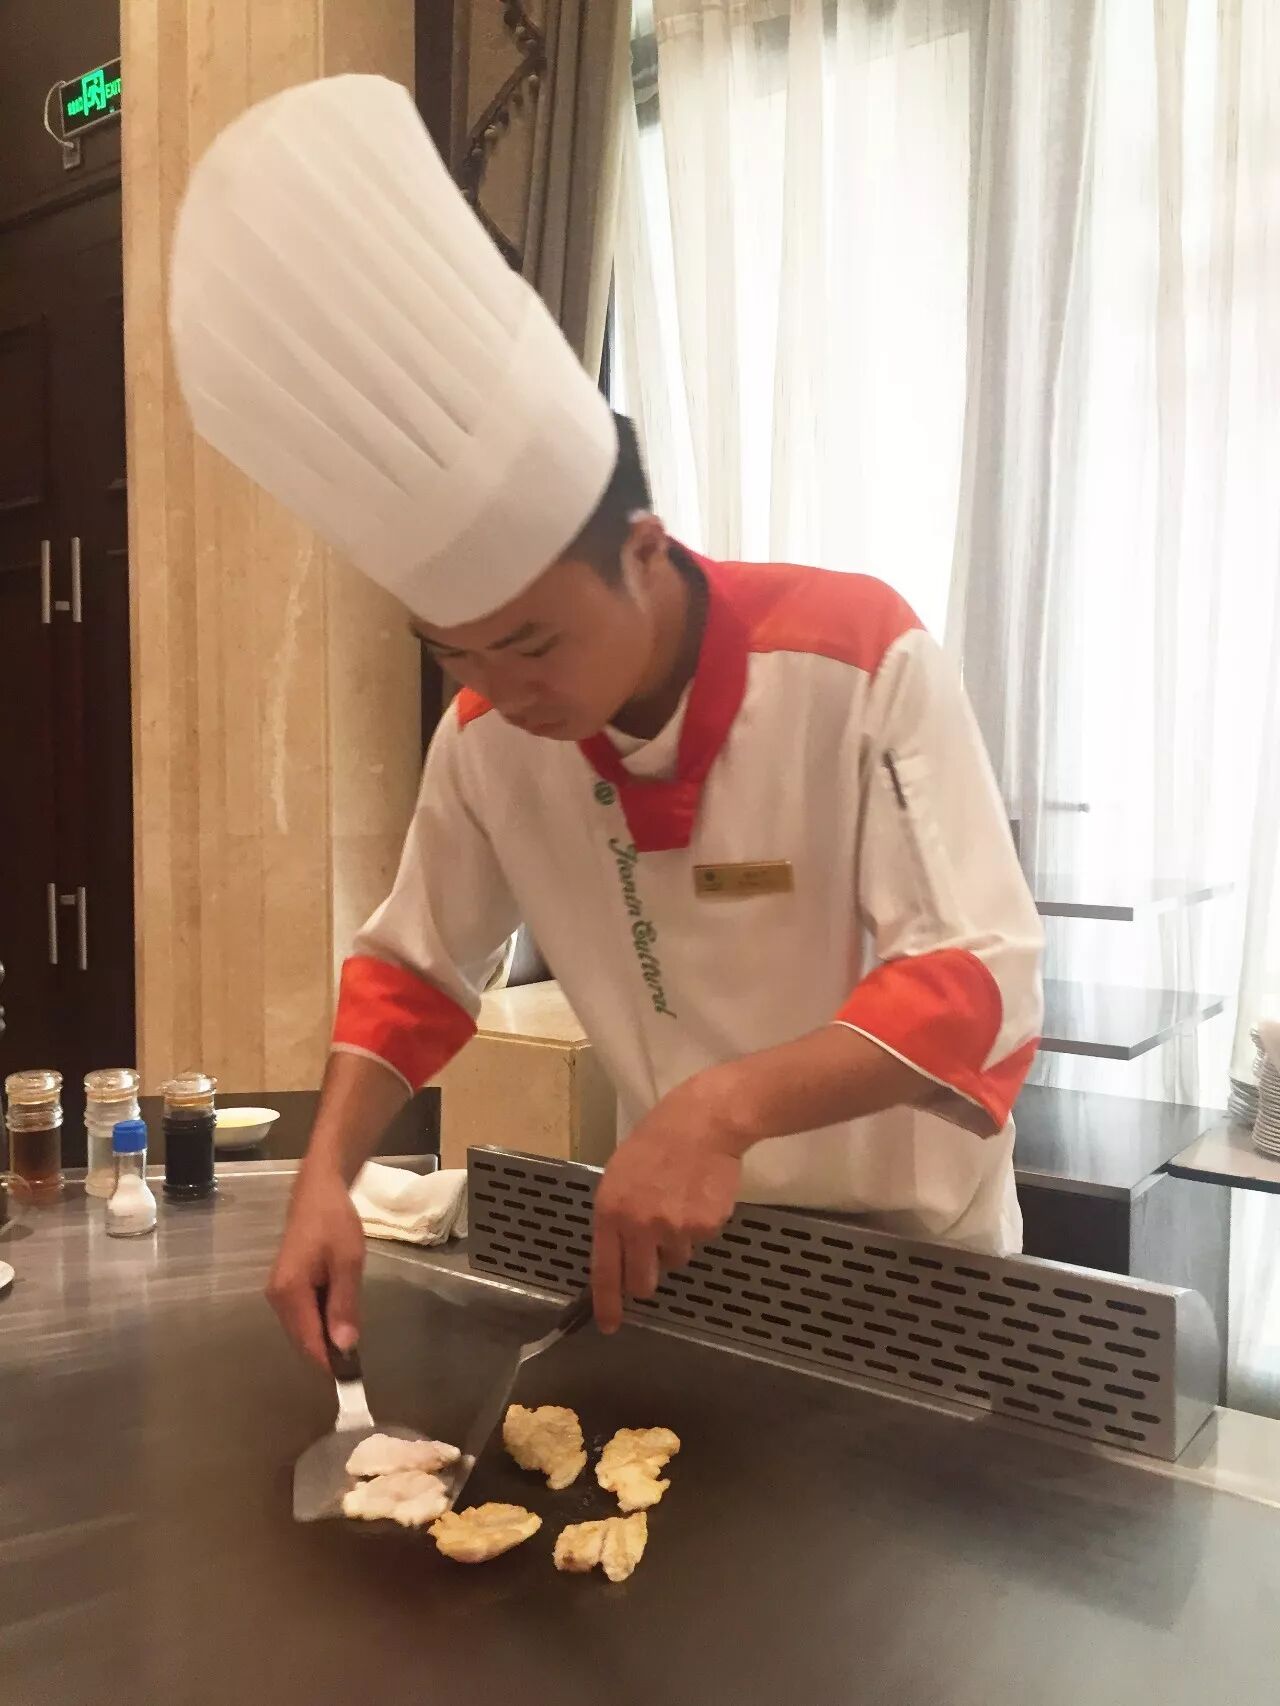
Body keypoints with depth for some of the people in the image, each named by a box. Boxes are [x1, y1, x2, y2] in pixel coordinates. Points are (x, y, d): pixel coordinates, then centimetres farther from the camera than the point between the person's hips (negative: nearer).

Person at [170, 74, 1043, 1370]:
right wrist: (326, 1179, -13)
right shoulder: (485, 733, -9)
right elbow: (412, 965, 1)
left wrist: (725, 1104, -38)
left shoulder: (858, 655, -22)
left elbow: (981, 979, -25)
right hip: (669, 1242, 3)